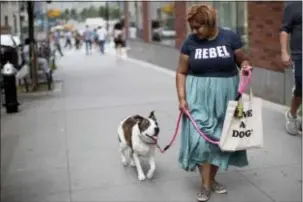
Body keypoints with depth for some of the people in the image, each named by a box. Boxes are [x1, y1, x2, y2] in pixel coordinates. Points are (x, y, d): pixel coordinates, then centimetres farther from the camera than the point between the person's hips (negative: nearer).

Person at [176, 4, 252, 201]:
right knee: (202, 138, -7)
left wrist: (246, 65, -18)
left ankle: (212, 179, 26)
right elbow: (181, 73, 1)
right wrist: (182, 98, -9)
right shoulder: (190, 42, -3)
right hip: (199, 97, 0)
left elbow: (243, 60, 5)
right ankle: (206, 185, 5)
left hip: (225, 97, 1)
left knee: (220, 139, 9)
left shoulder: (230, 37, -6)